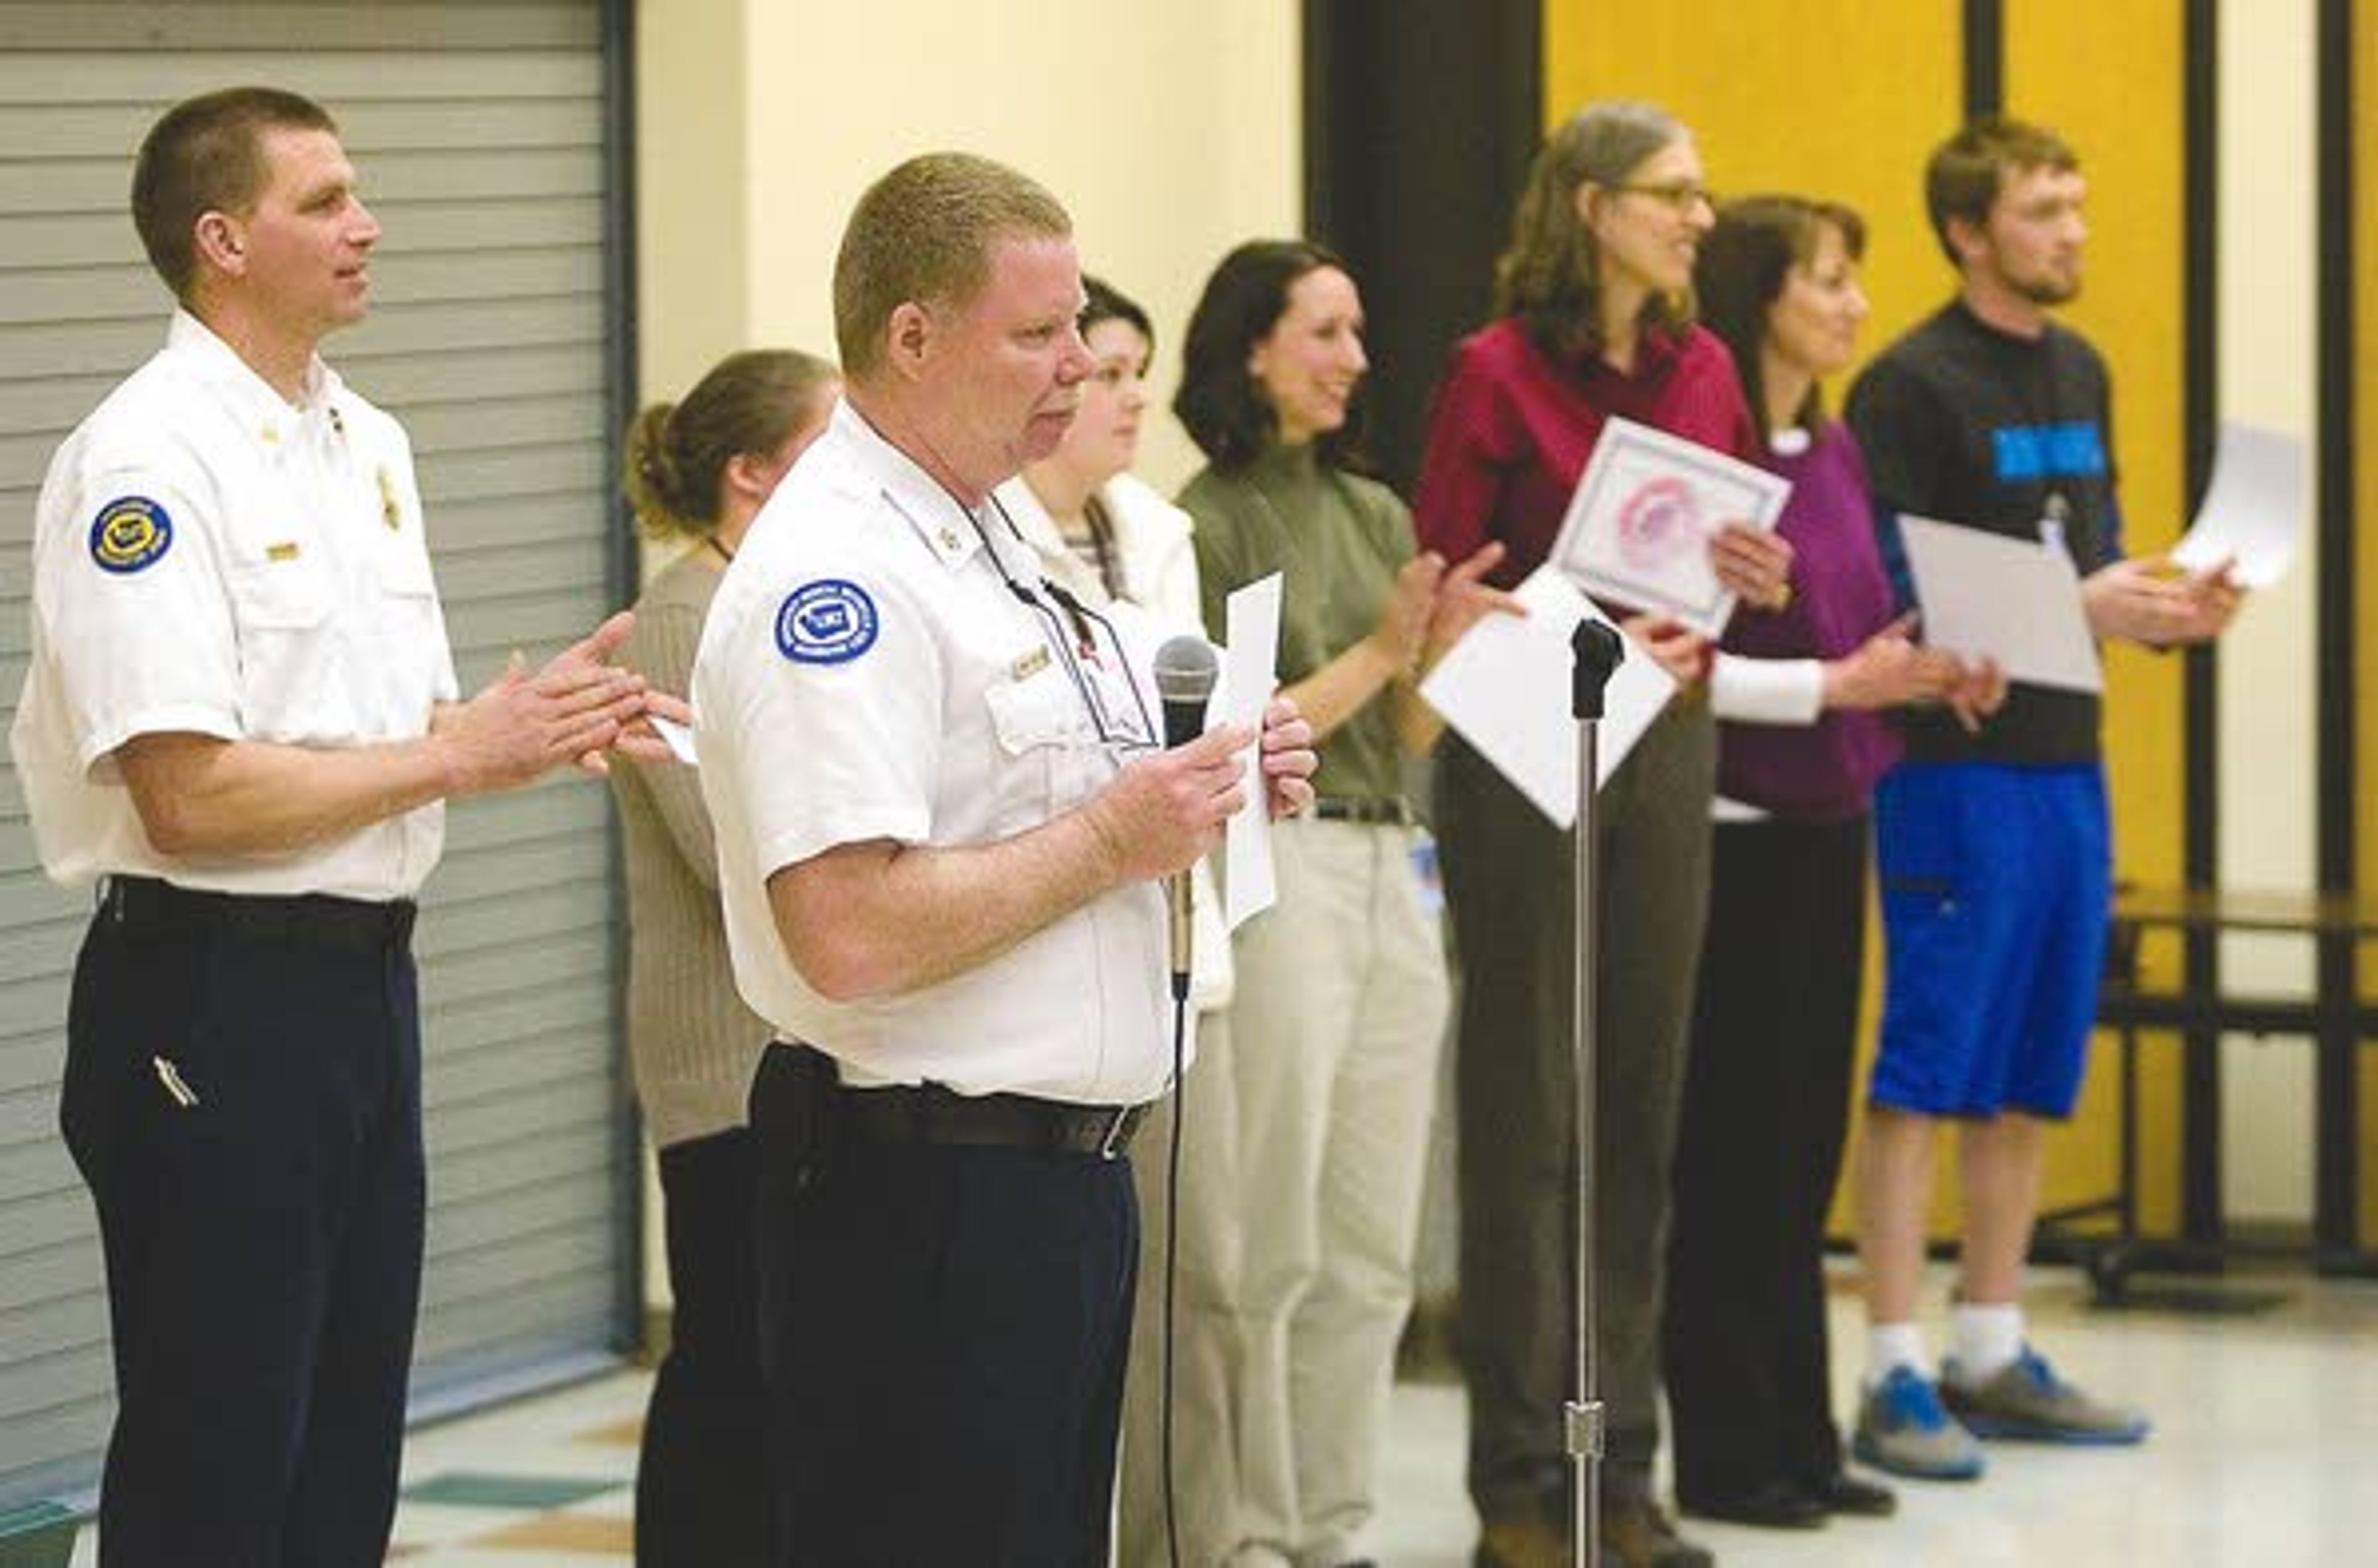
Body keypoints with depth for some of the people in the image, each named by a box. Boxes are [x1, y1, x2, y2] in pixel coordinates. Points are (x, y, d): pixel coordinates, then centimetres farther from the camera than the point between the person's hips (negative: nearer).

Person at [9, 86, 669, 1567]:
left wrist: (540, 718, -2)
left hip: (368, 980, 9)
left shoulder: (370, 444, 13)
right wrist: (459, 755, -16)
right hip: (215, 989, -8)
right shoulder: (146, 462, -15)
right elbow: (191, 793, -21)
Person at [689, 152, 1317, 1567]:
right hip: (926, 1196, -10)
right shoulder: (834, 578, -17)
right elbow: (849, 933, -27)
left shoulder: (999, 538, 15)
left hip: (1068, 1171, 10)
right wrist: (1112, 840, -18)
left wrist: (1207, 796, 7)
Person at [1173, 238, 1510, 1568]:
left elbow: (1410, 738, 14)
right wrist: (1379, 652, -12)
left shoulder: (1375, 514, 14)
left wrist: (1442, 655, -5)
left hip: (1390, 878, 7)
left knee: (1374, 1250, 7)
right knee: (1272, 1245, -5)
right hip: (1272, 873, -7)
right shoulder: (1208, 526, -6)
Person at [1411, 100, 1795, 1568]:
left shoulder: (1705, 372, 9)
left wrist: (1760, 581, -5)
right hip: (1527, 751, -5)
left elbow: (1740, 555, 17)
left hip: (1670, 745, 5)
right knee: (1526, 1115, 0)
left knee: (1643, 1111, 8)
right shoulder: (1496, 375, -7)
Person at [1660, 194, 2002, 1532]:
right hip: (1736, 828, -8)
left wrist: (1928, 672, -1)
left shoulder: (1835, 452, 11)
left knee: (1806, 1142, 12)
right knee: (1728, 1142, 0)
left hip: (1829, 821, 8)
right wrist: (1835, 684, -21)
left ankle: (1799, 1438, 18)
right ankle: (1724, 1452, 7)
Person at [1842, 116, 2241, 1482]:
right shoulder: (1910, 388, -9)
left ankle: (1994, 1356, 19)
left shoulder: (2081, 374, 15)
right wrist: (2074, 606, -21)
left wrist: (2166, 605, -1)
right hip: (1957, 767, -8)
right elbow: (1892, 597, -14)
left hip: (2069, 764, 8)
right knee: (1928, 1072, -5)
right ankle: (1897, 1377, -2)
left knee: (2031, 1083, 11)